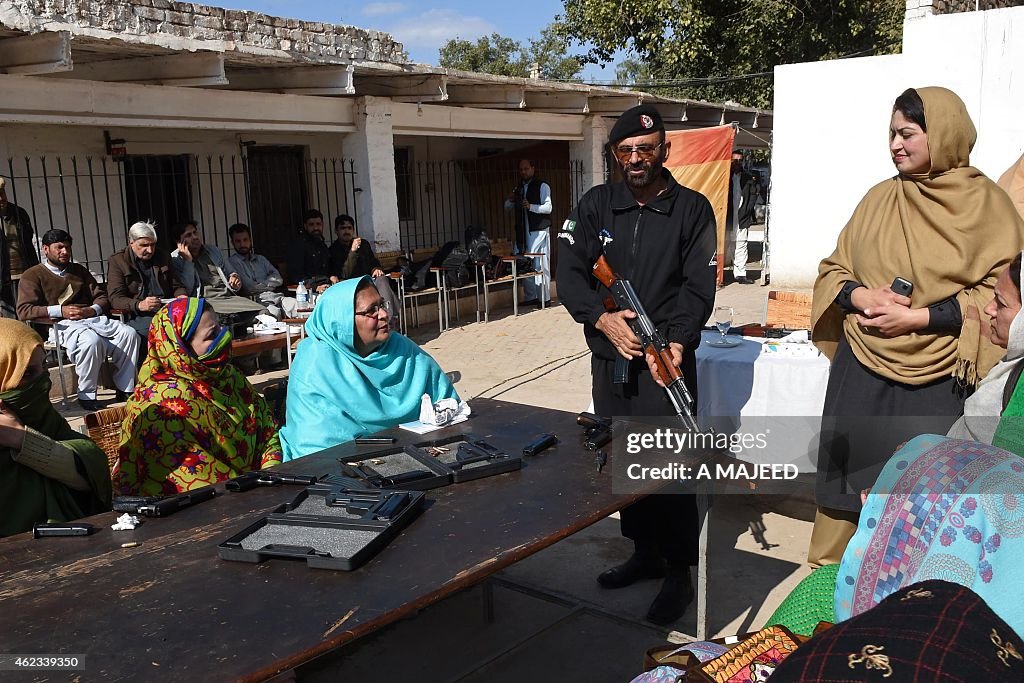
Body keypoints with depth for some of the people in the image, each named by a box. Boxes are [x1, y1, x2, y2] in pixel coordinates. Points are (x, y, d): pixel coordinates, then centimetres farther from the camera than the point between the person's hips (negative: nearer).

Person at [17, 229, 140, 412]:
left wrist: (93, 310, -3)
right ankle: (86, 396, -24)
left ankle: (124, 390, -18)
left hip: (93, 319, 5)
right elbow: (24, 310, -4)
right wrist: (60, 311, -15)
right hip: (62, 325, -5)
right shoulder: (33, 275, 9)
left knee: (129, 333, -24)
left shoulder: (78, 270, 27)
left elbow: (101, 297, 22)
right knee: (91, 341, -39)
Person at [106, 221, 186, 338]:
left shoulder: (162, 257, 20)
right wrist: (139, 305, -23)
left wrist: (181, 296, 2)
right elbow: (115, 299, -3)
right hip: (137, 315, -4)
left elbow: (176, 286, 28)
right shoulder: (117, 261, 6)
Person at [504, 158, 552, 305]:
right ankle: (530, 297, 13)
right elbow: (507, 208, 22)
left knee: (540, 265, -7)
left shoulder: (542, 186, -1)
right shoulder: (518, 188, 18)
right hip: (522, 232, 6)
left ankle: (543, 297, -2)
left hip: (538, 231, -6)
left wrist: (531, 206, -27)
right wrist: (510, 200, -1)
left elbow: (548, 207, -12)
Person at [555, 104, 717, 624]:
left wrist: (677, 342, -22)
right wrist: (602, 318, -17)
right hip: (609, 357, 4)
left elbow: (699, 287, -7)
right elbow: (569, 274, -1)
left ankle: (679, 572, 12)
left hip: (665, 357, -4)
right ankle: (645, 552, 31)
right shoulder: (596, 205, 6)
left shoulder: (692, 209, -1)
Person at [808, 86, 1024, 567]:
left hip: (934, 382, -3)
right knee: (844, 483, 8)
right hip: (860, 372, 3)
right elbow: (834, 268, 13)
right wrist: (860, 296, -8)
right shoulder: (879, 198, 9)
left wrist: (919, 317, -16)